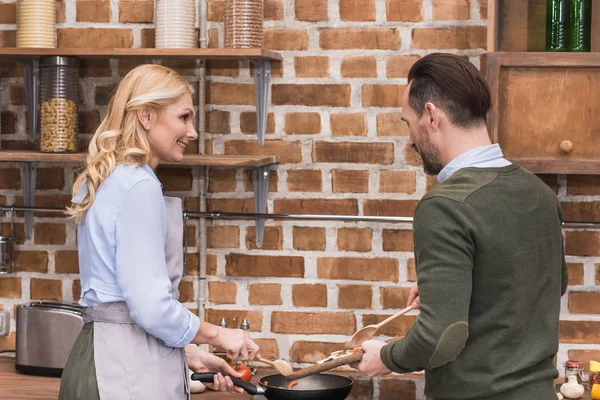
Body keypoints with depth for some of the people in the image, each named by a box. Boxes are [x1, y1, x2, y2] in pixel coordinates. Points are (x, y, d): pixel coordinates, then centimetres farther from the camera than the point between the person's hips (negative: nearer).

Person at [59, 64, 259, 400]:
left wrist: (189, 355, 15)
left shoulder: (107, 182, 15)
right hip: (129, 372, -10)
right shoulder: (140, 188, -14)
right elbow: (151, 307, -20)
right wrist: (218, 334, -4)